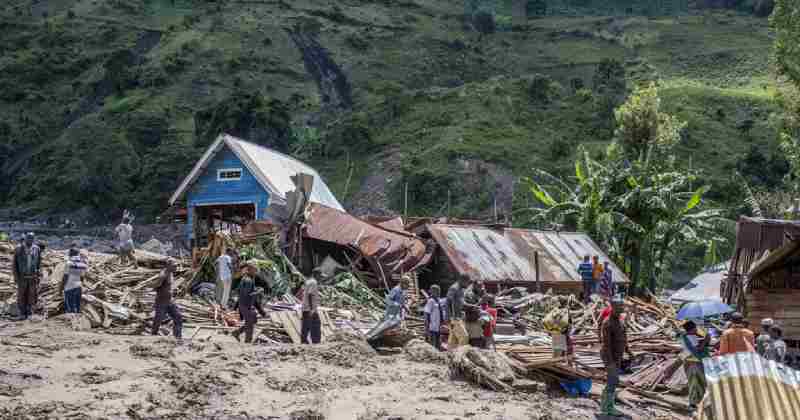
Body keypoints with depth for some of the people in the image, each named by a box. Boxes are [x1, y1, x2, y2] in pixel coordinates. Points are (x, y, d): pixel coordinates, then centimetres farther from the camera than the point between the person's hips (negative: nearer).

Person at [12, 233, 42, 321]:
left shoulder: (37, 249, 3)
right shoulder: (19, 249, -1)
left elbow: (39, 262, 10)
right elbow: (15, 264, 1)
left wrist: (39, 272, 1)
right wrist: (16, 276, -4)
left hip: (33, 276, 1)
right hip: (22, 276, -1)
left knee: (32, 295, 1)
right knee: (21, 295, 1)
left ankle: (29, 312, 10)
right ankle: (22, 314, 7)